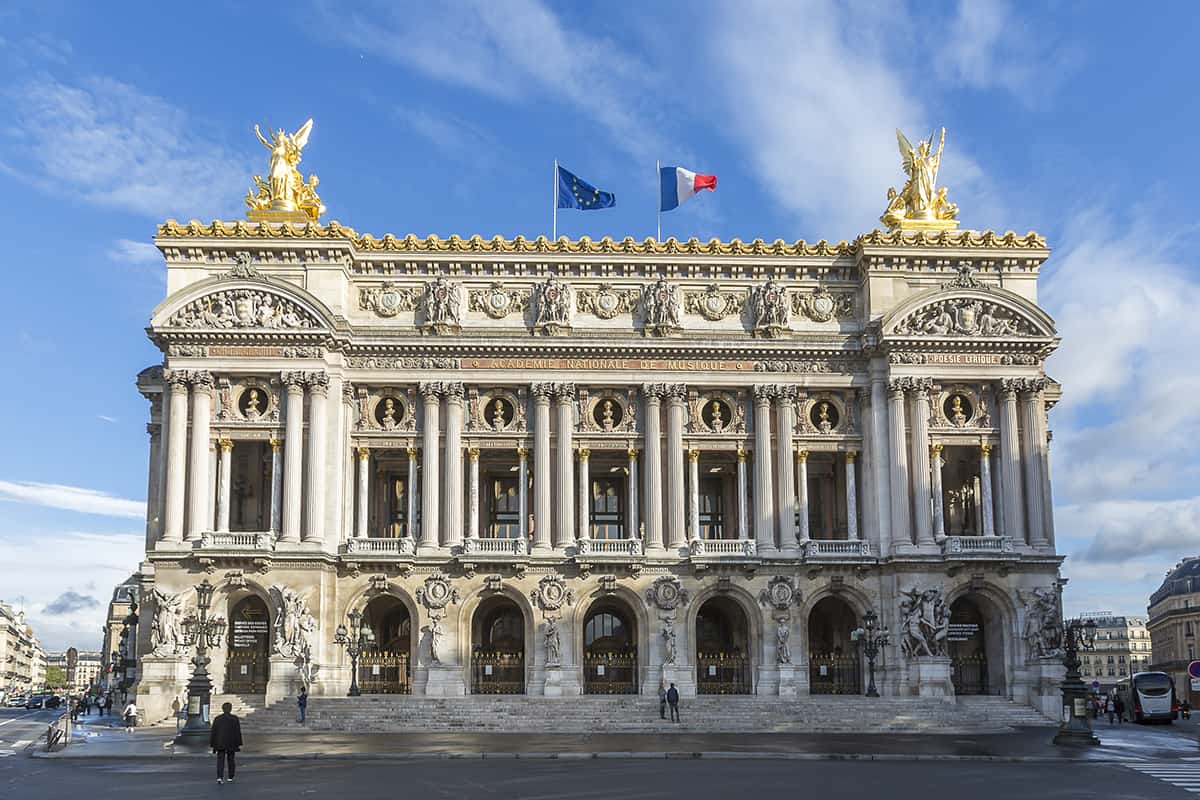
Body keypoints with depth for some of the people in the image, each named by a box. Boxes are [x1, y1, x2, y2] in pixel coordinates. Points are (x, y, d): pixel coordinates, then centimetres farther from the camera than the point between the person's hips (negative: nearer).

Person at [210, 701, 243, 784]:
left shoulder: (217, 719, -1)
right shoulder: (235, 718, -4)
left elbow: (213, 732, -1)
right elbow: (238, 732, -7)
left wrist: (211, 744, 5)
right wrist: (239, 744, -3)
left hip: (220, 743, 0)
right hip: (231, 743, 0)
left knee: (220, 761, -2)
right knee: (231, 759, 15)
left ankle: (219, 777, -20)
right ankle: (230, 777, 20)